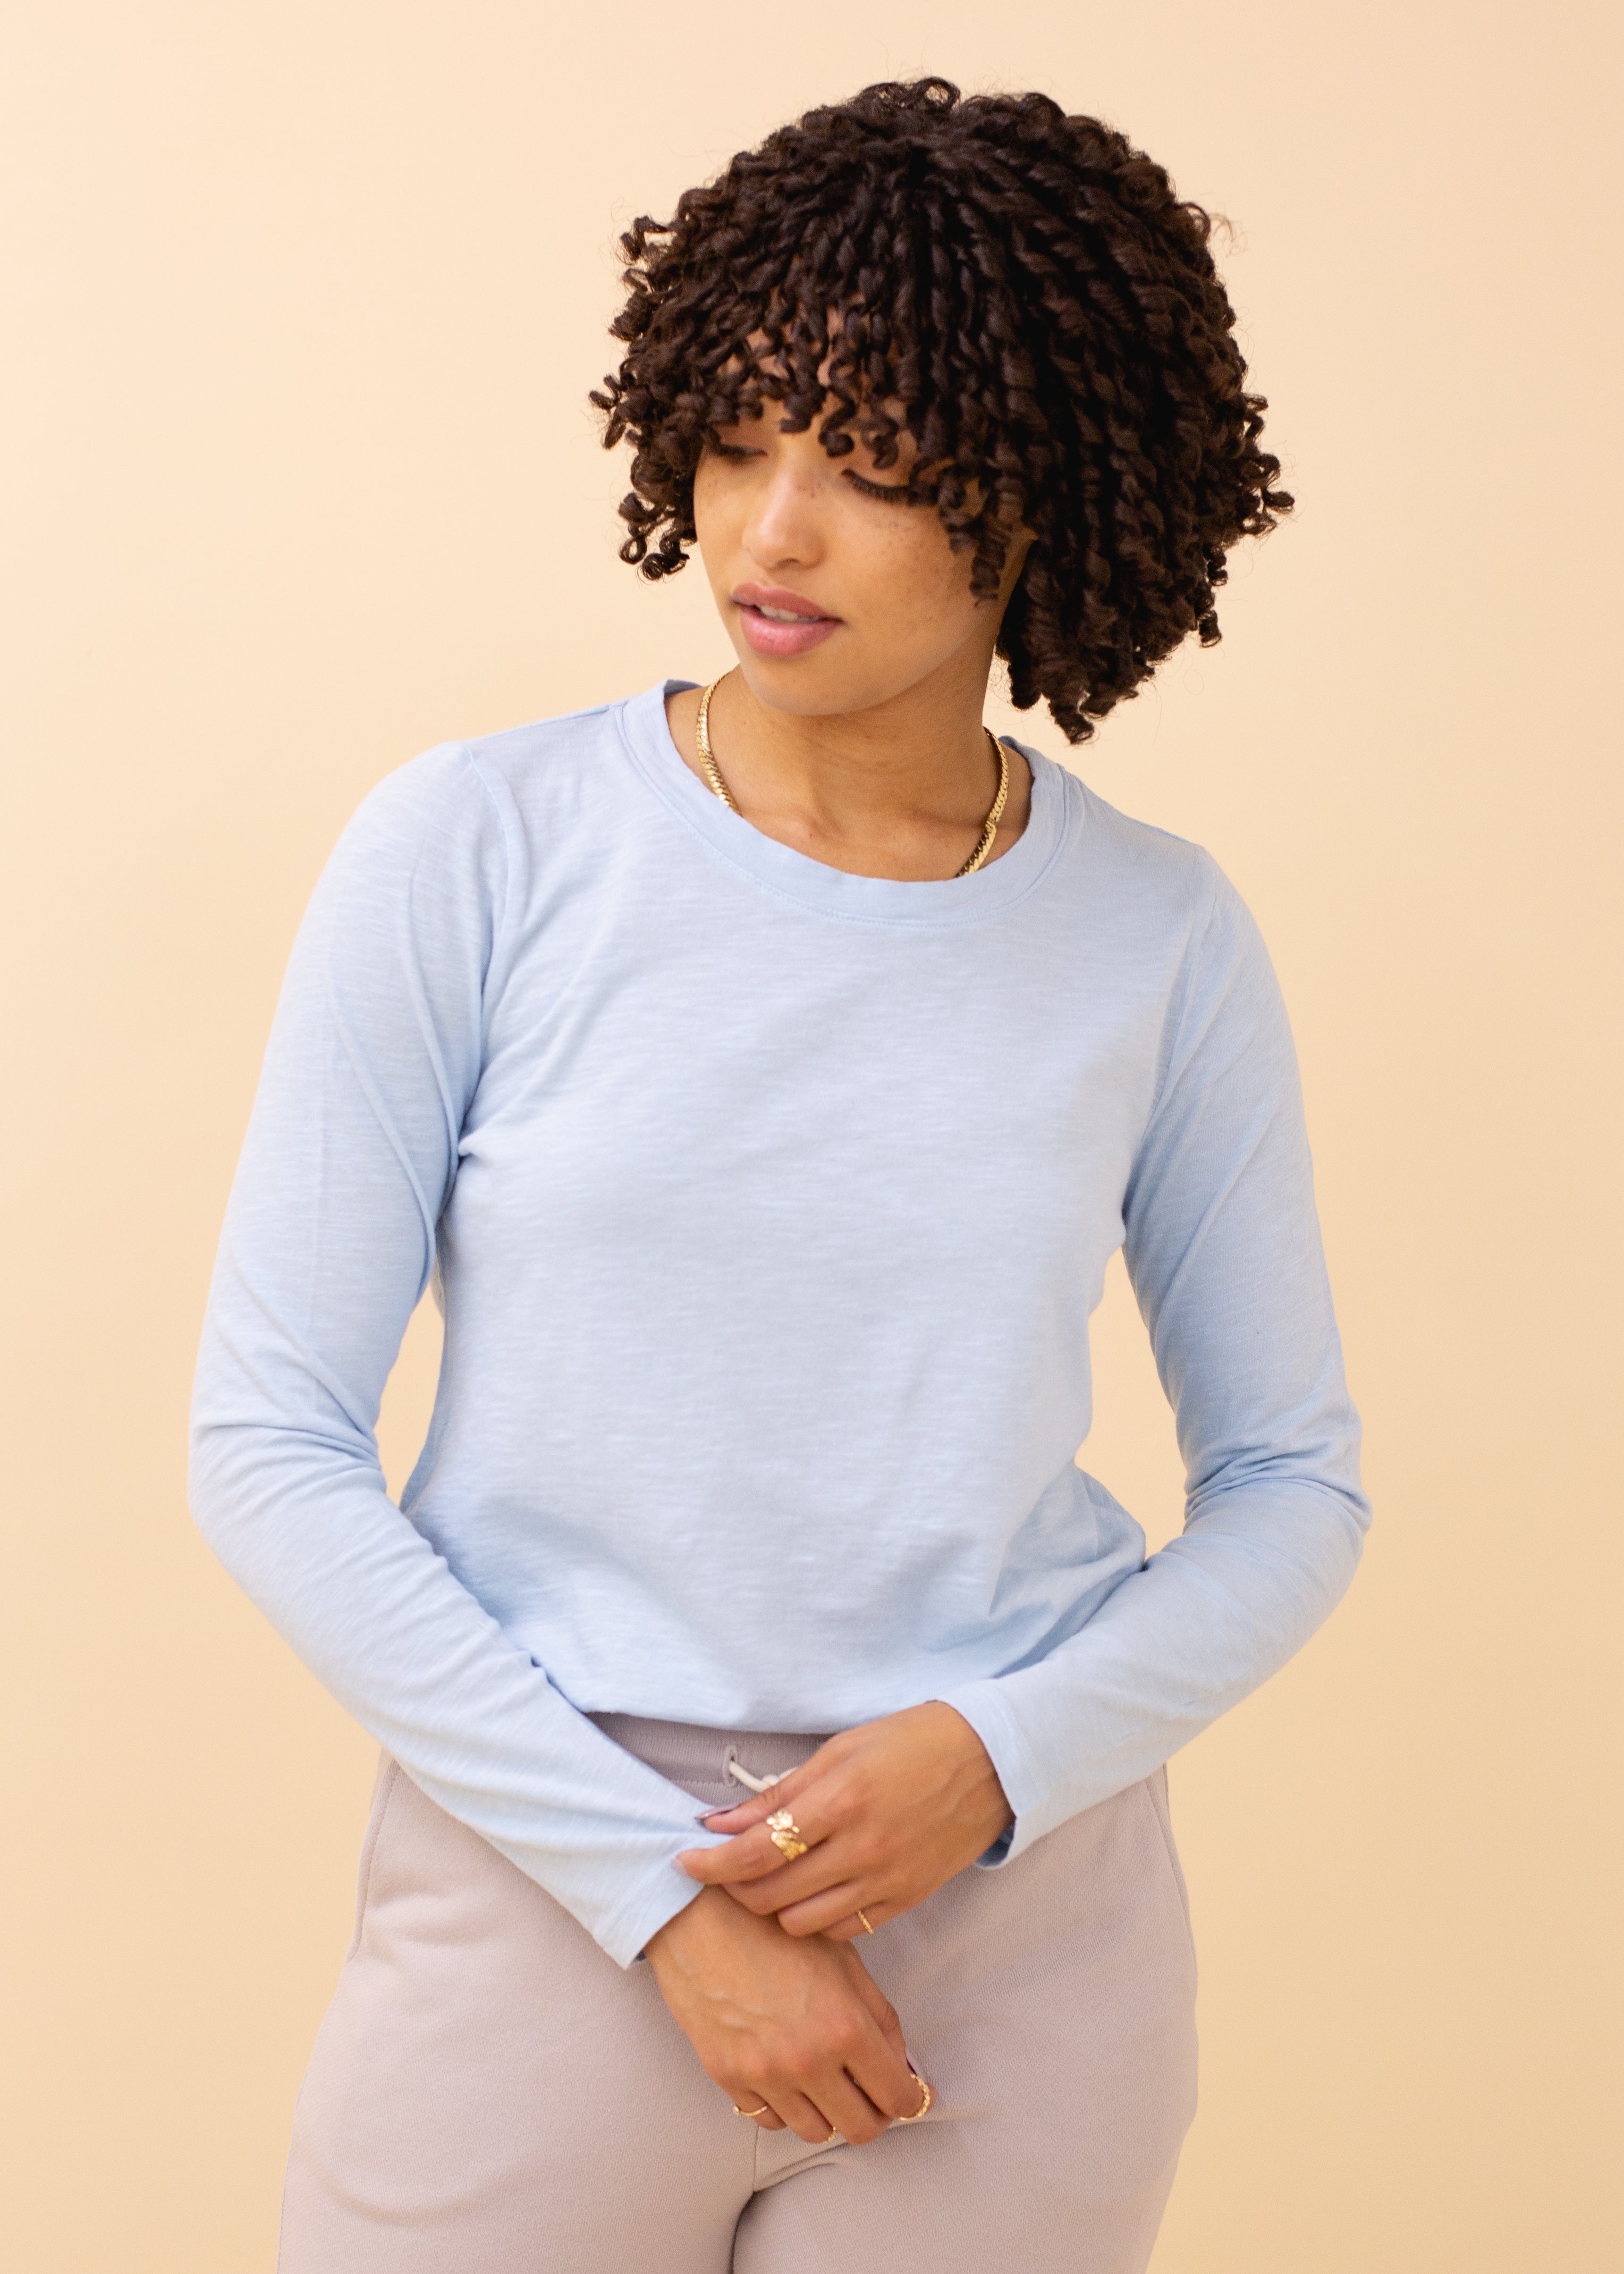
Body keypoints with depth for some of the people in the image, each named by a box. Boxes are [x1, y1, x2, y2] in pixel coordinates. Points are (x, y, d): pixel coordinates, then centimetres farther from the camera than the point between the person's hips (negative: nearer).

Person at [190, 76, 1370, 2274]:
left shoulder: (1158, 939, -2)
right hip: (543, 1896, -1)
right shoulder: (478, 850, -7)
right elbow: (268, 1438, -7)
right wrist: (658, 1887, -11)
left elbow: (1294, 1485, 6)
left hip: (1023, 1920, 1)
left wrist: (997, 1757, -12)